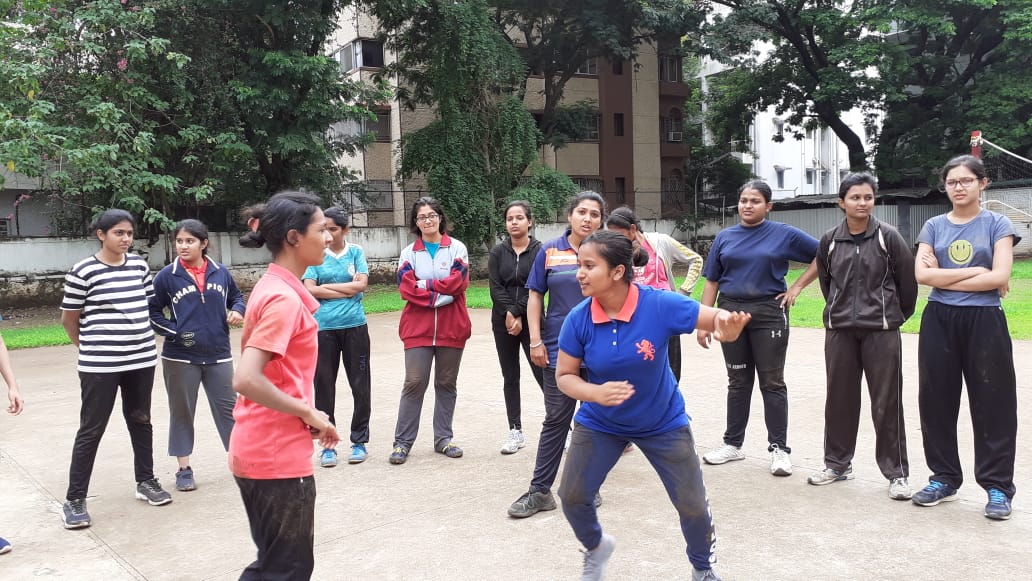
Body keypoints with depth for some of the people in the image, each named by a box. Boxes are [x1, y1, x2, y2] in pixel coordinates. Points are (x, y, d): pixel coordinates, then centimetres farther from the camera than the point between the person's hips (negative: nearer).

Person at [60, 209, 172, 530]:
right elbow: (69, 319, 0)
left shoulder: (140, 265, 4)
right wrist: (91, 347, 10)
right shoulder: (83, 271, -10)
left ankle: (146, 481, 30)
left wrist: (139, 339, 15)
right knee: (91, 429, 1)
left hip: (142, 359, 5)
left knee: (140, 420, 15)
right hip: (100, 365, -5)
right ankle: (74, 499, 11)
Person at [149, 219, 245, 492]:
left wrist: (237, 311, -6)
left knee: (229, 407, 8)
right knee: (182, 413, 10)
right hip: (180, 358, -1)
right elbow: (152, 311, 1)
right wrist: (175, 332, -12)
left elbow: (236, 296, 15)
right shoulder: (167, 276, -5)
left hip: (218, 356, 1)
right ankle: (184, 470, 21)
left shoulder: (220, 272, 0)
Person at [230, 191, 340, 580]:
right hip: (278, 456, -9)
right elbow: (246, 380, -28)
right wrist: (308, 413, -17)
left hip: (262, 450, 9)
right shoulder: (284, 298, -20)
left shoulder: (272, 288, 10)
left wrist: (304, 413, 10)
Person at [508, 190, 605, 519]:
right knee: (556, 420, 3)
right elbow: (535, 297, 5)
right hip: (559, 349, 0)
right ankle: (540, 491, 11)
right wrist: (536, 341, -2)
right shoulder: (550, 252, 1)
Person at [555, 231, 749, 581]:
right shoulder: (578, 319, -20)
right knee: (572, 496, 3)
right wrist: (595, 393, -31)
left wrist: (727, 328, -44)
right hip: (599, 423, 2)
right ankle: (596, 547, 38)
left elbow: (717, 319, -19)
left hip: (663, 422, -1)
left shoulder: (660, 305, -27)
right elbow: (565, 376, -10)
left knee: (693, 505, 3)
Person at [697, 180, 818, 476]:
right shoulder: (725, 237, 7)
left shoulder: (784, 234, -1)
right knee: (738, 382, 12)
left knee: (772, 383, 2)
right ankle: (733, 443, 22)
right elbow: (712, 282, 7)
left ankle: (779, 448, 10)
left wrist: (796, 287, -3)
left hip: (769, 313, -3)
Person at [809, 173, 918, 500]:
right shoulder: (829, 241, 3)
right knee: (839, 400, 10)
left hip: (881, 332, -3)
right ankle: (837, 464, 25)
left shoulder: (888, 237, -4)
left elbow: (907, 280, 2)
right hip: (839, 332, 3)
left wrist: (897, 315, 9)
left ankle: (896, 473, 11)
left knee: (887, 404, 1)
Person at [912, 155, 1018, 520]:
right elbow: (922, 274, -6)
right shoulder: (933, 226, 7)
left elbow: (1000, 277, -12)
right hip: (939, 321, 3)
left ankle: (998, 487, 11)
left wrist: (944, 278, -10)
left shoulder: (997, 224, 1)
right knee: (937, 401, 7)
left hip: (983, 321, -3)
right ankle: (944, 478, 20)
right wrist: (976, 271, -10)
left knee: (992, 404, 1)